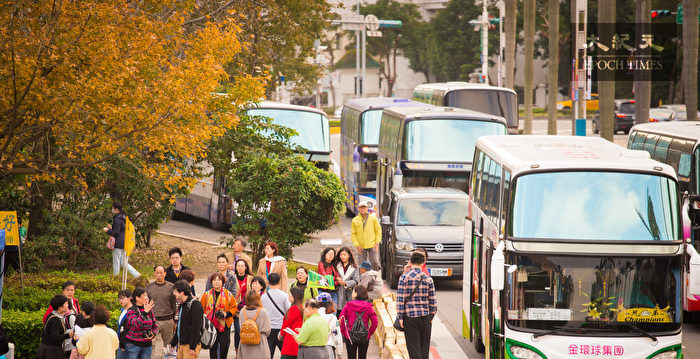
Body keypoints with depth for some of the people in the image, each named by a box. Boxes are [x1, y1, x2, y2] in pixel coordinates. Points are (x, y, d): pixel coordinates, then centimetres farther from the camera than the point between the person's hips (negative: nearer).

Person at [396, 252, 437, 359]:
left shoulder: (404, 277, -5)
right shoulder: (428, 279, 1)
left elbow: (400, 299, -9)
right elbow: (432, 300, 3)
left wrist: (400, 317, -5)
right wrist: (431, 317, 13)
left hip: (410, 317, -2)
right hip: (425, 316, 2)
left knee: (413, 346, 0)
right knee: (424, 347, 11)